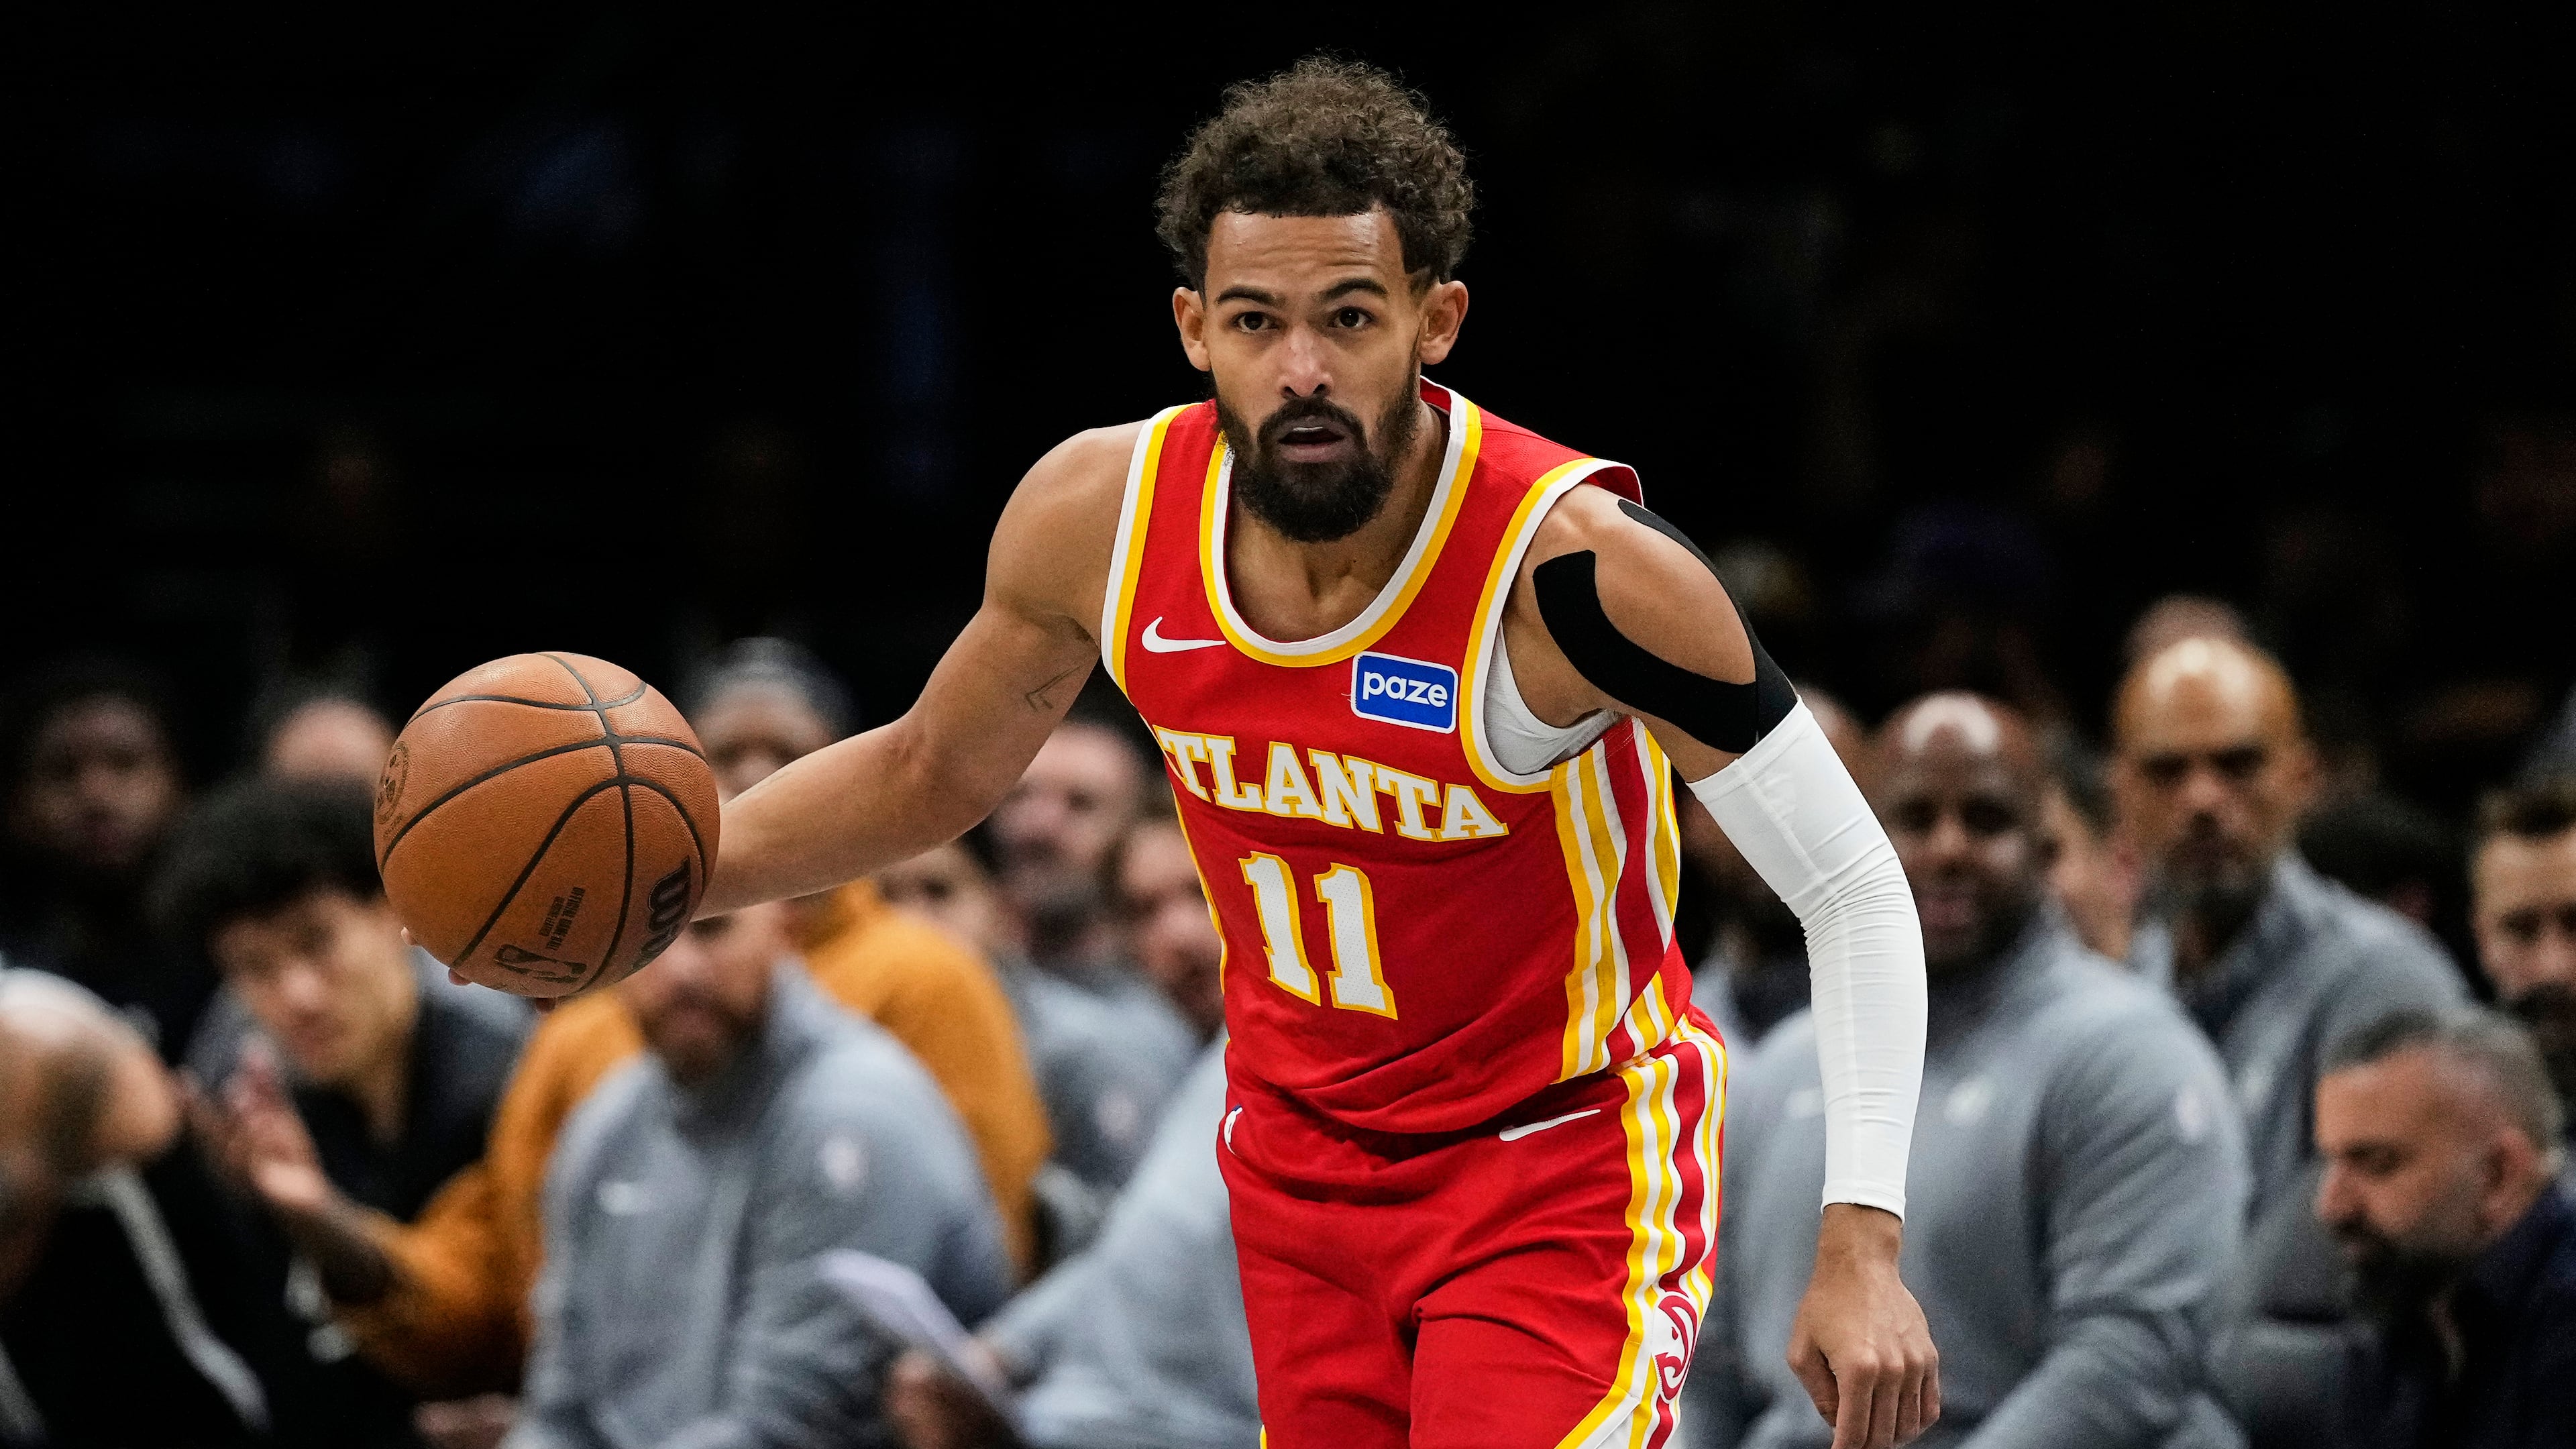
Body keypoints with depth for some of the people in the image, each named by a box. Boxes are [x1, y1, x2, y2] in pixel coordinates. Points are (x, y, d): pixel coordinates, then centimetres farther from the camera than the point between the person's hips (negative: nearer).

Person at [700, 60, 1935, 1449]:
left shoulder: (1576, 570, -27)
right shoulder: (1100, 515, -13)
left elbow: (1853, 887, -20)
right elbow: (933, 773, 9)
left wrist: (1860, 1246, -28)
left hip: (1560, 1176, -5)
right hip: (1301, 1162, 5)